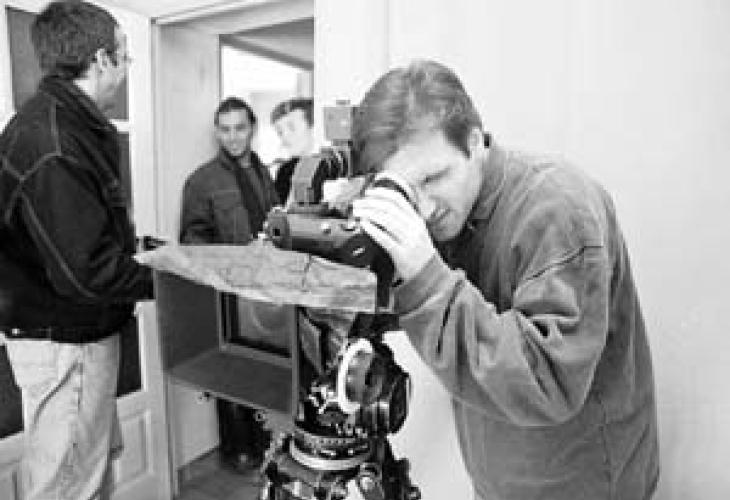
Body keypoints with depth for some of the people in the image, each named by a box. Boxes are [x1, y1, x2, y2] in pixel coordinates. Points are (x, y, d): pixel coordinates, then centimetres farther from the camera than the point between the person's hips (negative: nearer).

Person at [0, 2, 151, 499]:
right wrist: (158, 278, -14)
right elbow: (86, 270, -28)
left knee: (97, 459, 25)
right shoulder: (49, 145, -26)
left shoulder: (68, 124, 8)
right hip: (64, 341, -10)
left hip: (83, 331, 10)